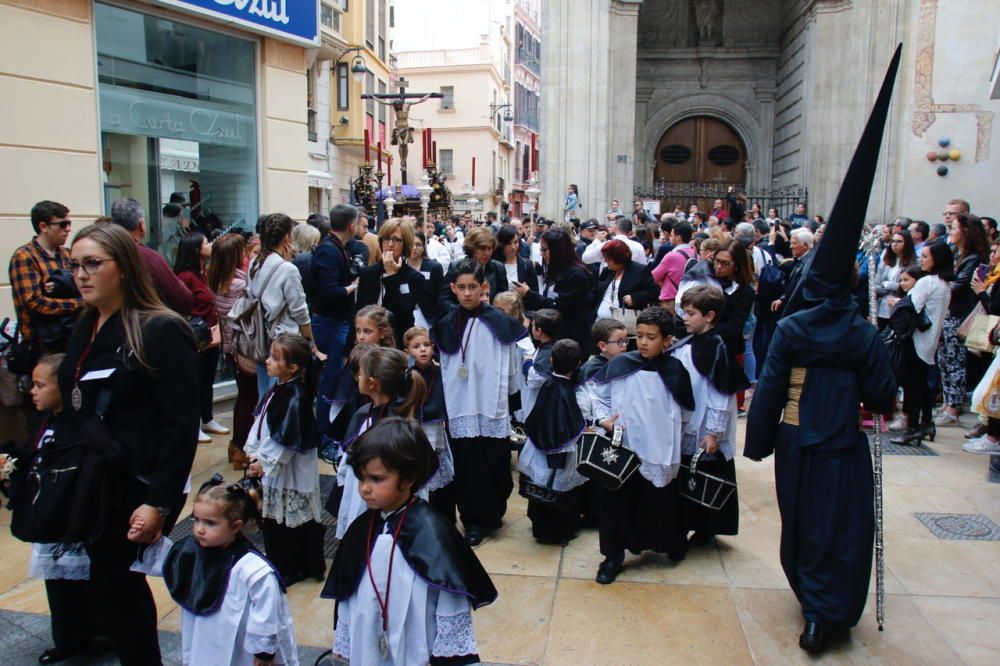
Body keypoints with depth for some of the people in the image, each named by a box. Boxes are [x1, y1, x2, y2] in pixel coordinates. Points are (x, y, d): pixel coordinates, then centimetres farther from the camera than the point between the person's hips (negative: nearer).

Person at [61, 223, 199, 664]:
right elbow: (75, 412, 14)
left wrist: (159, 503, -20)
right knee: (123, 588, 18)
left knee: (111, 589, -2)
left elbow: (182, 426, -18)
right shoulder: (84, 330, 9)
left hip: (136, 492, -7)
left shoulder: (161, 331, -15)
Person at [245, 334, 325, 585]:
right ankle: (280, 565, 34)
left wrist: (264, 462, -16)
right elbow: (260, 422, 12)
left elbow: (286, 440, -23)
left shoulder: (296, 397, -23)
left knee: (295, 521, 7)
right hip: (270, 466, 9)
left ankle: (290, 569, 22)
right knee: (272, 520, 19)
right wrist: (253, 452, 3)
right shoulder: (278, 390, 4)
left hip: (291, 472, -9)